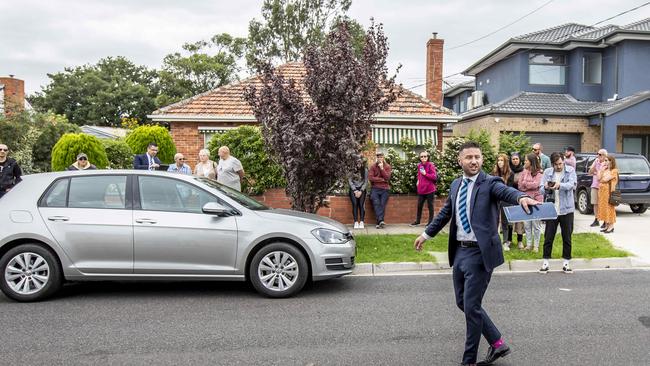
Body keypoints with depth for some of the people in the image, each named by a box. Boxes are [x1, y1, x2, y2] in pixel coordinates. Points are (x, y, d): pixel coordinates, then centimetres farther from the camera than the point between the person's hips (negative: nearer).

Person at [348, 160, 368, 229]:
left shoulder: (365, 170, 6)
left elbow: (366, 182, 4)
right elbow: (349, 181, 0)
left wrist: (361, 191, -9)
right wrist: (355, 190, -9)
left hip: (361, 189, 1)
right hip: (353, 188, -1)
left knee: (361, 203, -22)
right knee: (355, 203, -23)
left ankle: (362, 222, -25)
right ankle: (356, 222, -25)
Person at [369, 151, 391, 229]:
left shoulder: (387, 166, 7)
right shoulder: (373, 166, 5)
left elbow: (387, 178, -7)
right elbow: (370, 178, -6)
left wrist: (382, 168, -13)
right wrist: (382, 179, -6)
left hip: (384, 188, 0)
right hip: (375, 188, 0)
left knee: (382, 204, -15)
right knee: (376, 203, -21)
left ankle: (379, 222, -15)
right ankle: (381, 220, -30)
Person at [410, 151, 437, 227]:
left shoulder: (430, 165, -10)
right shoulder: (419, 165, 9)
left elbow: (434, 177, -13)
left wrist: (425, 174, -19)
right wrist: (418, 180, 11)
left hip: (429, 189, -6)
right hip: (421, 189, 6)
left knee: (430, 206, 5)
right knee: (419, 205, 12)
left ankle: (430, 221, 15)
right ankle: (417, 221, 23)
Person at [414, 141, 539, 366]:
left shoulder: (489, 183, -9)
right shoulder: (456, 185, 10)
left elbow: (506, 191, -31)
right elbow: (445, 213, 22)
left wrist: (521, 197, -52)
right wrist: (426, 234, 27)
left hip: (479, 253, -7)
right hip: (459, 251, 7)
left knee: (471, 307, -1)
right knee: (463, 303, 15)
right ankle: (497, 343, 32)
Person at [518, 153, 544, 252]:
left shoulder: (538, 173, -5)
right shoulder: (524, 172, 8)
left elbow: (535, 184, -16)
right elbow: (519, 186, 2)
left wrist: (524, 183, -4)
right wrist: (530, 185, -10)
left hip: (536, 200, -5)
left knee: (536, 224, 3)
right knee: (526, 224, 9)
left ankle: (536, 245, 13)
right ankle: (529, 244, 19)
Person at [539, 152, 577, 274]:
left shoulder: (570, 171, -1)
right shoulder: (547, 172, 3)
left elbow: (572, 184, -19)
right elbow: (541, 190, -1)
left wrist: (560, 185, -38)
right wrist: (546, 188, -24)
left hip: (566, 209, -1)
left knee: (567, 238, 8)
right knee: (548, 237, 3)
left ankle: (566, 263, 19)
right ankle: (545, 262, 11)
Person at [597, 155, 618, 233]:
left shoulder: (614, 170, -7)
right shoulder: (604, 170, 16)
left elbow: (606, 179, -17)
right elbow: (599, 178, 3)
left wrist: (601, 180, 3)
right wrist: (601, 169, 1)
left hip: (609, 191, -8)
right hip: (602, 191, 8)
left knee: (609, 207, -5)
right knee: (603, 208, 8)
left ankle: (611, 226, 0)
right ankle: (606, 225, 14)